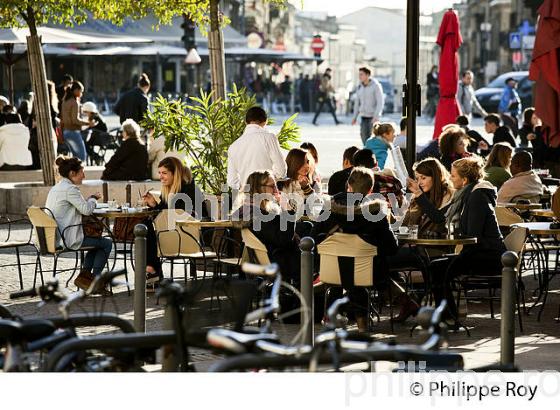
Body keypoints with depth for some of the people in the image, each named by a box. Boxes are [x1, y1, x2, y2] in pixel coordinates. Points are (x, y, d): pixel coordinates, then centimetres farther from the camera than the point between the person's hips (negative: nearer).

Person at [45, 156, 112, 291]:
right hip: (69, 239, -10)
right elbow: (86, 210, -17)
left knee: (97, 240, 28)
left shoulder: (55, 188, 14)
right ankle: (94, 279, 10)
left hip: (55, 237, 10)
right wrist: (93, 198, 2)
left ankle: (85, 274, 20)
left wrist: (90, 199, 11)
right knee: (107, 243, 3)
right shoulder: (70, 189, -17)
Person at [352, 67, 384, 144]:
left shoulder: (376, 86, -9)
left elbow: (380, 102, -14)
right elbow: (357, 102, 16)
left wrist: (376, 117, -22)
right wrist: (355, 117, 11)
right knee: (364, 136, 1)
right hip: (363, 117, 6)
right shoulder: (360, 87, 9)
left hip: (373, 117, -6)